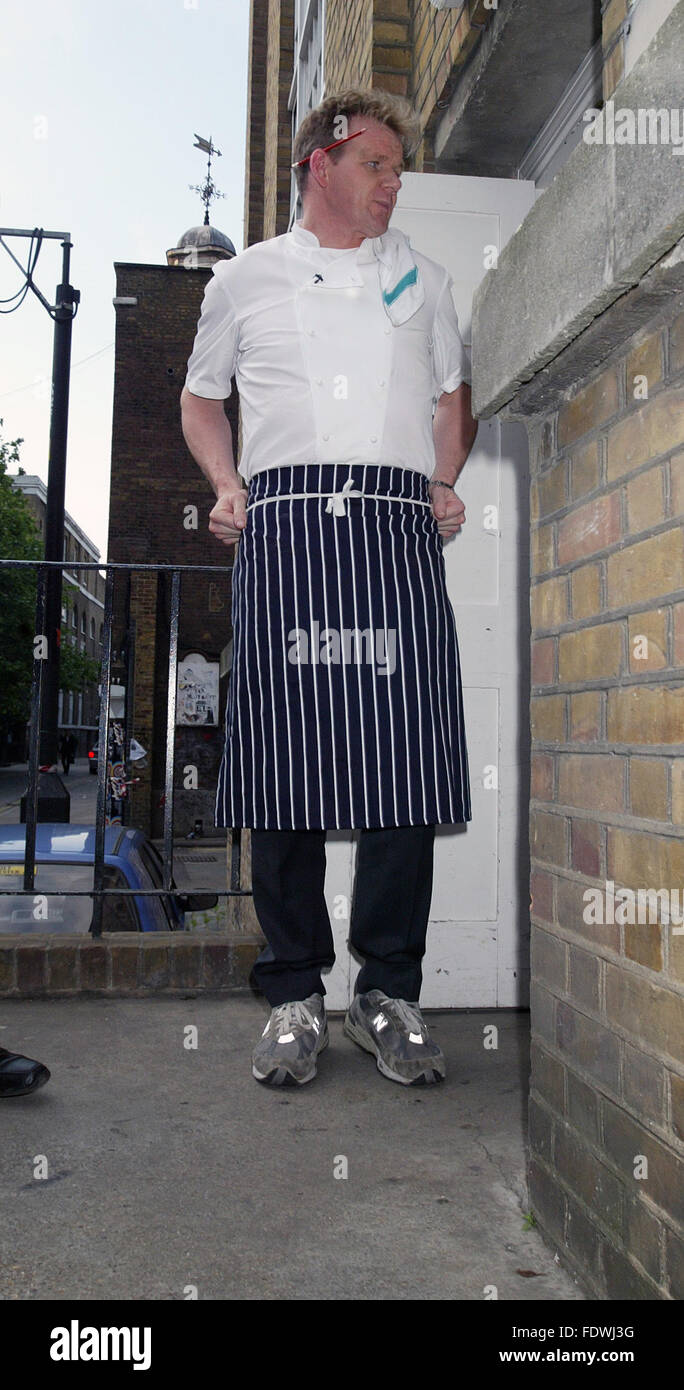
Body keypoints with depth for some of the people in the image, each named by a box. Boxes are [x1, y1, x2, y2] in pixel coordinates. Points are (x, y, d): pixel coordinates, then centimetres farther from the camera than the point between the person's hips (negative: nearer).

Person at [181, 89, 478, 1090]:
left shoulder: (423, 279, 26)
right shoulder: (244, 281, 20)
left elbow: (455, 397, 28)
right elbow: (202, 400, 25)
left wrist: (446, 484, 8)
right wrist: (227, 485, 6)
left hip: (399, 527, 1)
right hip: (285, 526, -1)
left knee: (405, 757, -8)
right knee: (284, 757, -7)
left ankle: (390, 991, 5)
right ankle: (295, 995, 5)